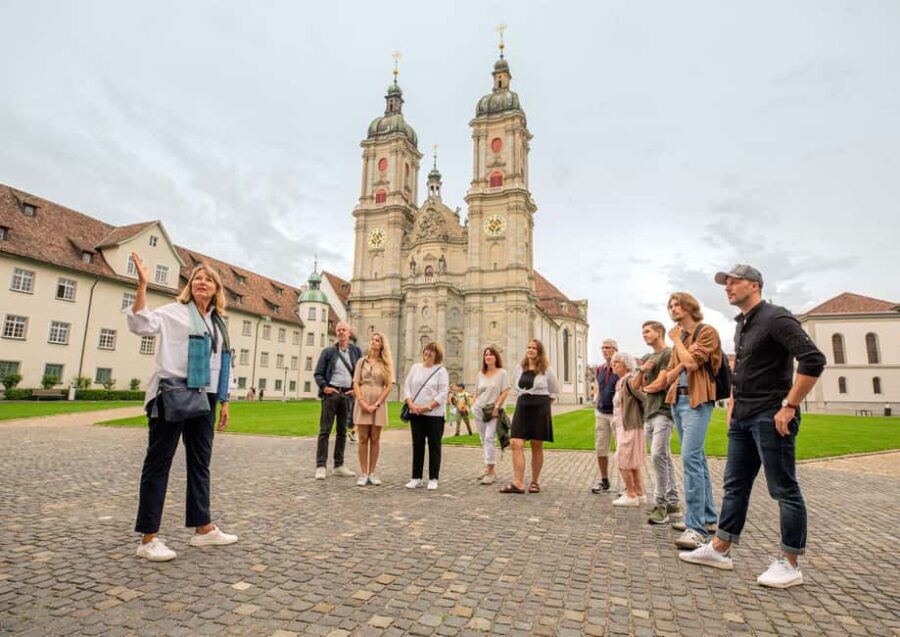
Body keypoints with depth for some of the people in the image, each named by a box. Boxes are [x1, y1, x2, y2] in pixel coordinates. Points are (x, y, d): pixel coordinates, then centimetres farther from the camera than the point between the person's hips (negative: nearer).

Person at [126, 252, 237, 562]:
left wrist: (224, 401, 15)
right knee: (158, 462, 0)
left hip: (203, 398, 6)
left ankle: (203, 528, 22)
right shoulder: (175, 312, 1)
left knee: (200, 462, 11)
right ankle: (149, 539, 8)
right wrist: (142, 285, -24)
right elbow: (141, 324, -17)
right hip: (171, 394, -6)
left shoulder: (218, 323, 16)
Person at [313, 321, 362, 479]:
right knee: (325, 430, -4)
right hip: (331, 392, -2)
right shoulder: (328, 351, 4)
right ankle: (320, 466, -1)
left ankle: (339, 465, 17)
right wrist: (324, 387, -12)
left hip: (347, 394, 3)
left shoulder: (356, 351, 9)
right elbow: (318, 373, 2)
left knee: (342, 431, 9)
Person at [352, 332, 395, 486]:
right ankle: (363, 474, 6)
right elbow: (356, 383, 3)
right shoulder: (362, 361, 8)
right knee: (363, 439, 1)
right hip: (362, 402, 1)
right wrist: (361, 402, -11)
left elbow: (389, 385, -1)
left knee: (375, 439, 4)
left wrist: (376, 404, -10)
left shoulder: (386, 363, 5)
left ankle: (372, 473, 11)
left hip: (379, 404, 0)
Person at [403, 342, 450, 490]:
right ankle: (416, 478, 18)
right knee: (417, 445, 9)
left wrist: (428, 407, -15)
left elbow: (443, 394, -9)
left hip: (434, 414, -3)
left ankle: (433, 479, 12)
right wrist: (411, 404, -8)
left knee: (434, 446, 3)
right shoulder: (415, 368, 11)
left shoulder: (441, 371, -2)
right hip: (415, 413, 4)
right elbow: (407, 387, 7)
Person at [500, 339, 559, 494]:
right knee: (516, 444, -9)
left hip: (540, 410, -3)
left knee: (537, 446, 5)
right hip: (522, 407, 3)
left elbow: (554, 392, 8)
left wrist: (543, 404, 4)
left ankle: (535, 482, 18)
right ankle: (518, 483, -8)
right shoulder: (520, 368, 8)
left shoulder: (546, 369, -1)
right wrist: (524, 399, 12)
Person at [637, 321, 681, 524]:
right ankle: (672, 503, 15)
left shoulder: (668, 354, -4)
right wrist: (641, 370, -3)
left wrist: (645, 388, 7)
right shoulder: (647, 358, 20)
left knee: (658, 456, -15)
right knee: (665, 458, 10)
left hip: (663, 412, -8)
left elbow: (660, 384, -12)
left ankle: (660, 503, -9)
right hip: (649, 414, 8)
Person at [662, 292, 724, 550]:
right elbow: (669, 377, 14)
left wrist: (677, 340, -4)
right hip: (677, 400, 8)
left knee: (690, 458, -17)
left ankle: (696, 527, -16)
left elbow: (692, 363, -18)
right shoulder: (679, 339, 18)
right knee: (697, 458, 13)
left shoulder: (707, 332, -3)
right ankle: (707, 517, 22)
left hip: (697, 400, -8)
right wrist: (681, 363, -5)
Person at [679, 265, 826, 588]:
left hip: (770, 416, -9)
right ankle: (719, 549, 20)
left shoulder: (775, 318, -11)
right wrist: (733, 407, 18)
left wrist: (789, 406, -19)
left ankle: (790, 564, 14)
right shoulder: (741, 325, 16)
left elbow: (814, 360, -20)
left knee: (784, 490, 2)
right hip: (742, 417, 9)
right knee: (735, 485, 12)